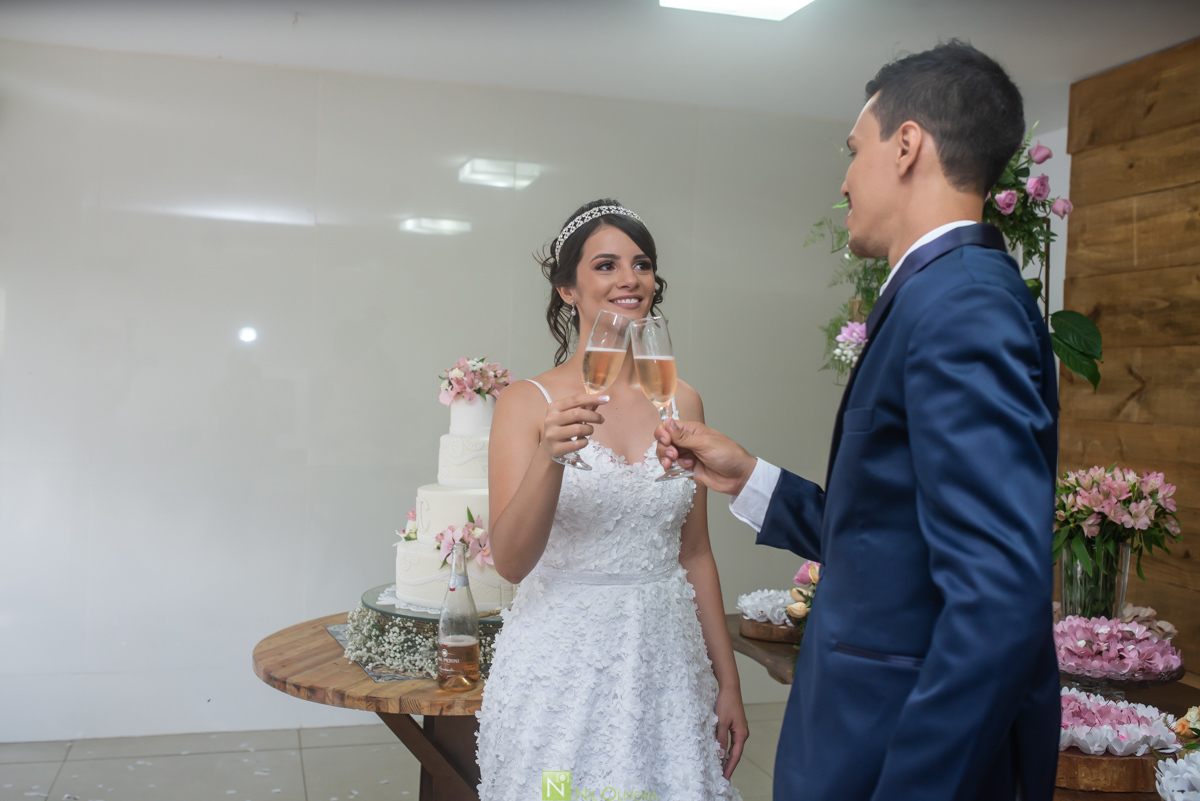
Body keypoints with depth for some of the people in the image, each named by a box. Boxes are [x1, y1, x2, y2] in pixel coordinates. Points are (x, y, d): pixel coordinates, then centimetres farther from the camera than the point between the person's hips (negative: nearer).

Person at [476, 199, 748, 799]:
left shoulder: (681, 402, 4)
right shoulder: (528, 402, -7)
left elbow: (694, 552, 9)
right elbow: (510, 561, -14)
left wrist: (727, 681, 9)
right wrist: (551, 456, -30)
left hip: (665, 655, 4)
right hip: (561, 662, -3)